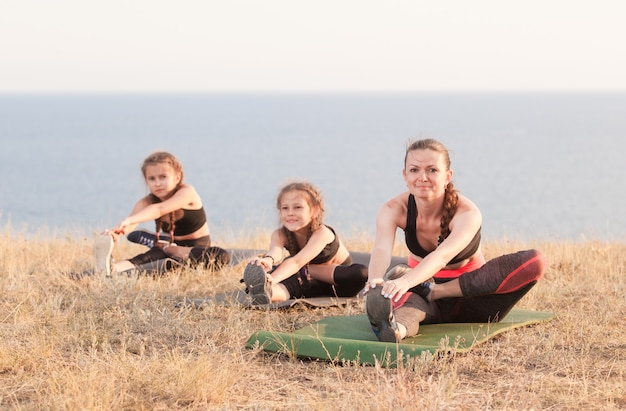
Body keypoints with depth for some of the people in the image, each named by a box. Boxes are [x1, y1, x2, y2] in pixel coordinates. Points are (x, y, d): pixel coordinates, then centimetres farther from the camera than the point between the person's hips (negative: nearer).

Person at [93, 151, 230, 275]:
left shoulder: (187, 193, -21)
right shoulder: (146, 203, -8)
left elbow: (159, 209, -39)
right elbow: (129, 224, -28)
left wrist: (130, 220, -55)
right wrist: (115, 231, -54)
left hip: (197, 248, -3)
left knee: (222, 257, -38)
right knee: (143, 259, -32)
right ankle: (112, 268, -62)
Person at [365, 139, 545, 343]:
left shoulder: (467, 213, -23)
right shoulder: (394, 210, -14)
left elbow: (442, 256, -42)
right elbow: (381, 249, -34)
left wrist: (405, 282, -62)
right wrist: (375, 281, -59)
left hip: (467, 294, 0)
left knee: (535, 261, -28)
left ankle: (433, 292, -34)